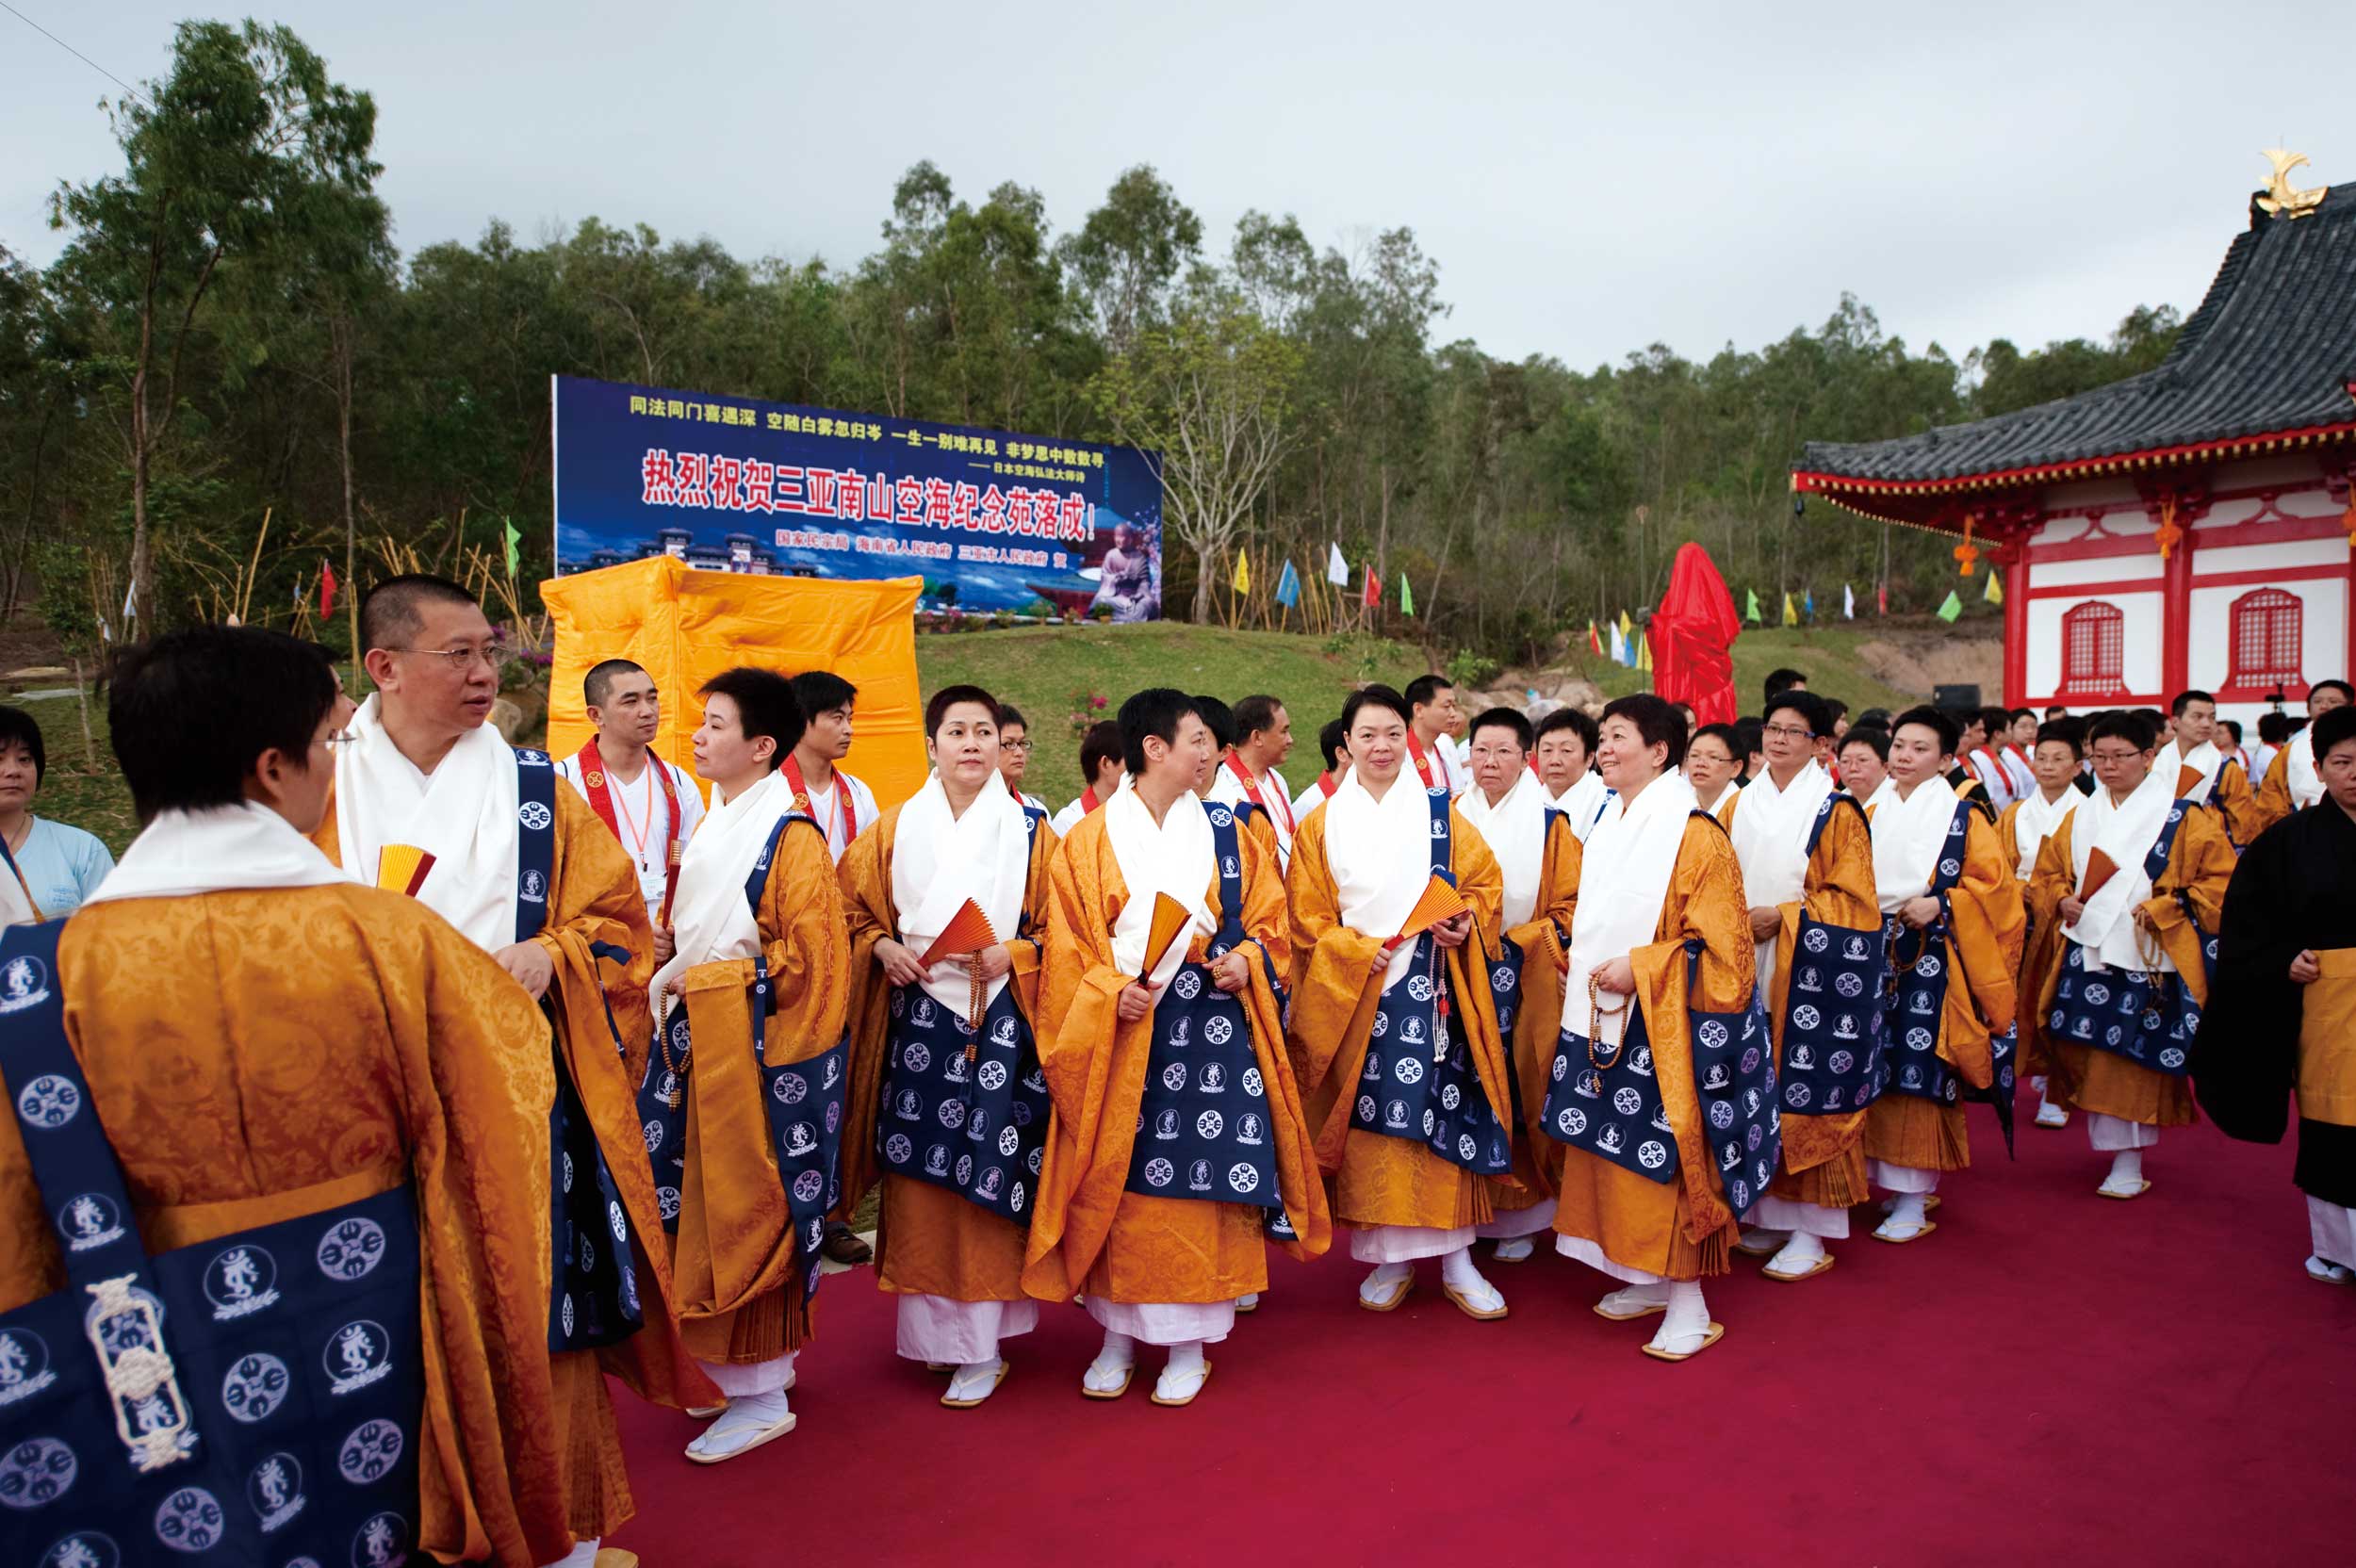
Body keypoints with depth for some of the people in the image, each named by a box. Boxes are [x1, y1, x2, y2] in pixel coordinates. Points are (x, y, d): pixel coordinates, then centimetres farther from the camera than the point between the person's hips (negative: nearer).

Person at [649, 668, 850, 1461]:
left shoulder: (791, 835, -14)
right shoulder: (713, 825, 12)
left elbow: (811, 957, -19)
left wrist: (708, 980, -15)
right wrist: (678, 976, 6)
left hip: (760, 1052, -8)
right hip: (704, 1042, 8)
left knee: (749, 1211, -1)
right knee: (711, 1207, 14)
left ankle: (761, 1397, 13)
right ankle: (757, 1364, 29)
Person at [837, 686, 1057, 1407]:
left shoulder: (1030, 831, 3)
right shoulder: (898, 827, 9)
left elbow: (1056, 931, 4)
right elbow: (855, 908, 12)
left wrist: (1009, 956, -13)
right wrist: (883, 947, -6)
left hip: (1000, 1021, -2)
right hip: (917, 1019, 2)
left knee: (987, 1177, -2)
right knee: (917, 1178, 4)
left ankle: (980, 1346, 10)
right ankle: (930, 1327, 20)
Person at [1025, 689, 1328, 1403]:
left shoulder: (1225, 833, 7)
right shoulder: (1090, 839, 1)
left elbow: (1267, 917, 10)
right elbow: (1068, 943, 0)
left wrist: (1247, 958, -9)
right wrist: (1111, 990, -15)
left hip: (1212, 1026, 1)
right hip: (1120, 1034, -1)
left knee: (1199, 1176, 1)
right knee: (1118, 1184, 5)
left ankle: (1189, 1342, 16)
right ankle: (1118, 1335, 22)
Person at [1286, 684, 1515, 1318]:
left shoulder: (1440, 813, 8)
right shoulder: (1322, 824, 6)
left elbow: (1485, 879, 10)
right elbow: (1307, 914, 3)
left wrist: (1467, 923, -10)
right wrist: (1361, 953, -10)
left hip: (1433, 991, 0)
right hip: (1356, 996, 0)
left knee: (1444, 1113, -2)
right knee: (1373, 1119, 1)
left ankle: (1456, 1259, 10)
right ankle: (1390, 1258, 15)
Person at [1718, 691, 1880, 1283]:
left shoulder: (1836, 811, -3)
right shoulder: (1739, 805, 11)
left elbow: (1851, 898, -7)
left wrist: (1782, 917, -14)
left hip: (1811, 972, -5)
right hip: (1746, 966, 5)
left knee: (1807, 1093, -2)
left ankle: (1811, 1232, 8)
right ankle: (1767, 1214, 19)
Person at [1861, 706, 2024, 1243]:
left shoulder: (1962, 816, 0)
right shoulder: (1873, 814, 14)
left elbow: (1995, 882, -6)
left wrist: (1940, 904, -17)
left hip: (1930, 961, -5)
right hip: (1872, 956, 5)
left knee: (1919, 1074, -5)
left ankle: (1914, 1199, 4)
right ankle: (1879, 1179, 19)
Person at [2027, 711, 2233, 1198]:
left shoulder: (2185, 817, -2)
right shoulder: (2079, 819, 12)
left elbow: (2220, 880, -5)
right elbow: (2046, 875, 19)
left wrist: (2164, 911, -13)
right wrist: (2061, 900, -1)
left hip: (2151, 960, -4)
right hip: (2088, 955, 5)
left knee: (2136, 1058, -4)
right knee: (2093, 1059, 5)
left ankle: (2129, 1164, 3)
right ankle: (2115, 1148, 20)